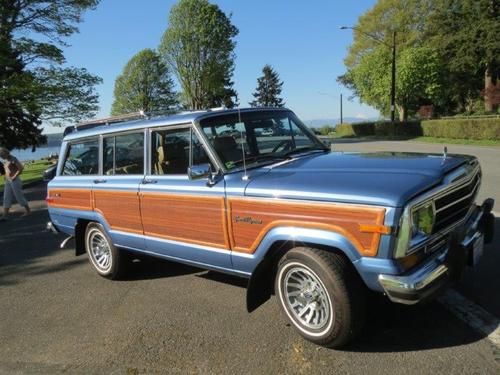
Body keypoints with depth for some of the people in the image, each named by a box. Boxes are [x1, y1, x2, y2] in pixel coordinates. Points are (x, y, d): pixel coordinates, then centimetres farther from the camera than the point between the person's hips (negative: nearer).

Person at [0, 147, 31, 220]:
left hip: (14, 181, -8)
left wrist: (14, 176, -19)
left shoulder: (13, 159, -12)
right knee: (6, 198, 4)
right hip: (8, 181, 8)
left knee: (19, 197, 0)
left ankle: (28, 211, 14)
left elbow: (21, 168, -22)